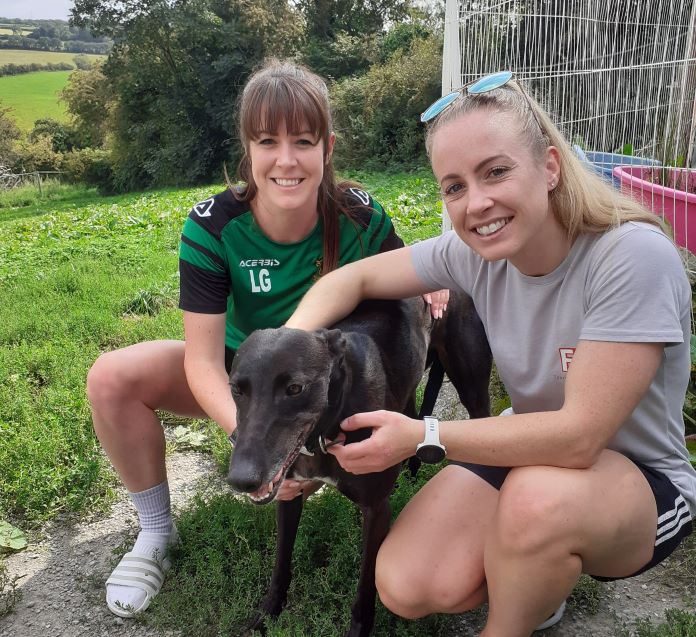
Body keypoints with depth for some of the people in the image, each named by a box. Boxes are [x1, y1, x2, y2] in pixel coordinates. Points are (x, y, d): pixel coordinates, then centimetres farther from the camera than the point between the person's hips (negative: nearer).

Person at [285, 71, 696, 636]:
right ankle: (541, 579, 16)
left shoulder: (634, 256, -28)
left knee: (536, 497, -37)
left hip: (643, 481, -4)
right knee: (407, 589, -14)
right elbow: (354, 277, -3)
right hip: (533, 454, 4)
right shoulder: (476, 251, -12)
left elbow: (578, 437, -30)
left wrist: (422, 436, -29)